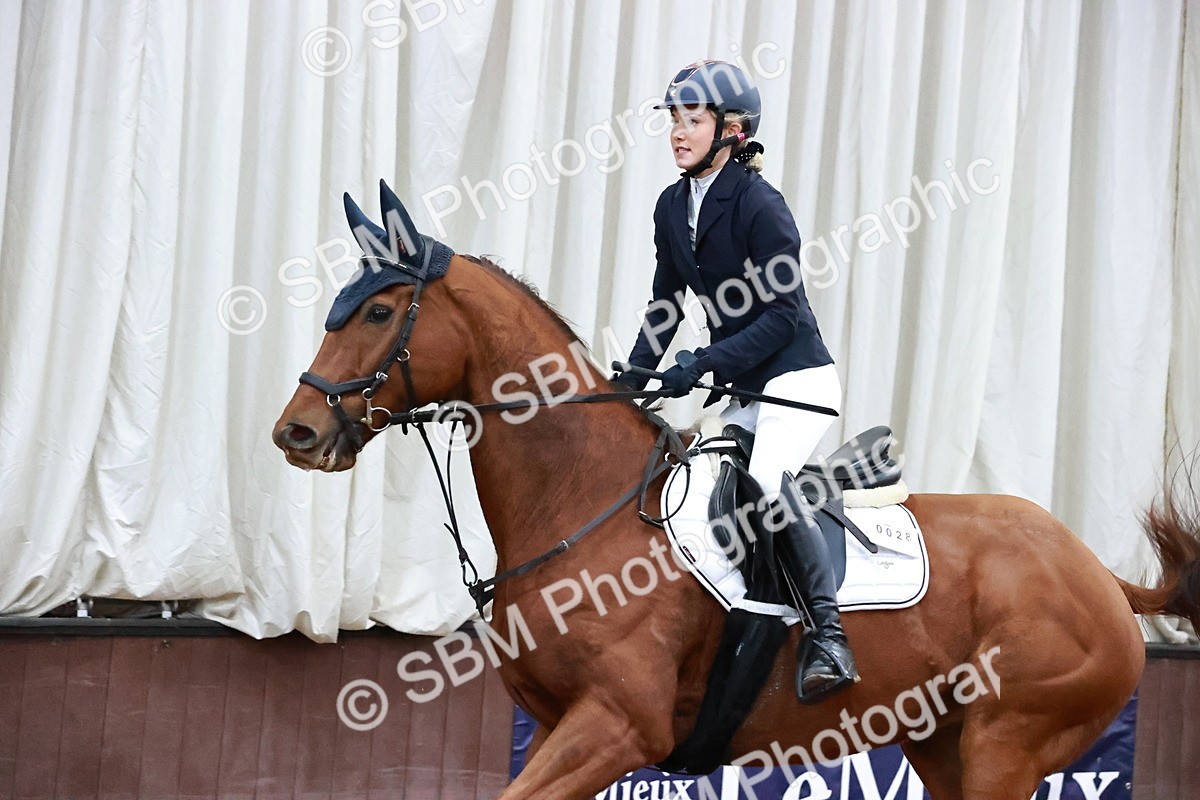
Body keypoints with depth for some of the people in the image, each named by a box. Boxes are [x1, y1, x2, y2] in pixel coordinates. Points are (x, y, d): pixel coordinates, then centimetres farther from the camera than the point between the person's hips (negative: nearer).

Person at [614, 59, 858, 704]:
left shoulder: (758, 204, -16)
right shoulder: (673, 207, 6)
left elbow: (783, 313, -20)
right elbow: (666, 305, 14)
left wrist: (703, 365, -25)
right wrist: (632, 377, 2)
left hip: (798, 379, -9)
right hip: (742, 390, 9)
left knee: (764, 477, -31)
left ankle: (828, 635, -28)